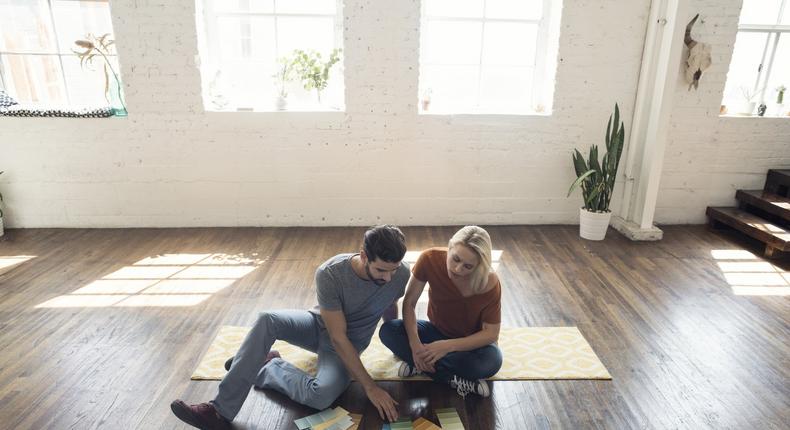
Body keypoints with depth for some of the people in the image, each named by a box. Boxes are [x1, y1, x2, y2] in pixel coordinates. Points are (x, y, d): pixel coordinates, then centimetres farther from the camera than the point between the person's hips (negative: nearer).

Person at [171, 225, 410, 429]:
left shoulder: (401, 274, -23)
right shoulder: (330, 274, -30)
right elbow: (337, 337, -29)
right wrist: (370, 387, -30)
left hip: (349, 345, 0)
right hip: (319, 325, 0)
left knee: (321, 396, -32)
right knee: (267, 320, -31)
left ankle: (267, 367, -4)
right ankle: (221, 411, -24)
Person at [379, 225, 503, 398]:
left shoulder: (490, 283, -29)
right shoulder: (430, 259, -26)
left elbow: (491, 333, -20)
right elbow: (409, 303, -17)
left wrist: (448, 346, -32)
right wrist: (415, 344, -32)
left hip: (472, 342, -2)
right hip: (437, 331, 2)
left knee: (492, 360, -35)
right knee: (388, 330, -23)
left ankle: (419, 364, -17)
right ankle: (456, 380, -23)